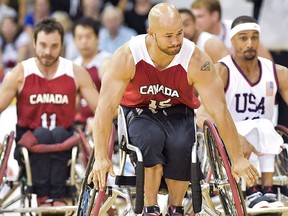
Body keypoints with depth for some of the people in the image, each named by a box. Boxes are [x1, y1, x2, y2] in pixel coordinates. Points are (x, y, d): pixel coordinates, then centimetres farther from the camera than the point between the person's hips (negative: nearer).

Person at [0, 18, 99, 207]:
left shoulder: (77, 74, 0)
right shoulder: (19, 74, -3)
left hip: (64, 142, 1)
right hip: (29, 143, -1)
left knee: (58, 134, -32)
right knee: (41, 134, -33)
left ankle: (58, 196, -33)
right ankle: (42, 195, -31)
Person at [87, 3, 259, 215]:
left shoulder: (196, 60, -24)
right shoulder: (127, 56, -25)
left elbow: (220, 110, -20)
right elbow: (106, 106, -26)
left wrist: (238, 158, -20)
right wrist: (101, 157, -33)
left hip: (178, 113, 1)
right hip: (140, 112, -1)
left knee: (180, 146, -32)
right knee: (150, 139, -34)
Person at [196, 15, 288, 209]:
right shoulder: (222, 71, -7)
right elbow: (203, 116, -21)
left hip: (265, 149, 3)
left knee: (265, 126, -28)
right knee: (254, 128, -31)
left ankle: (267, 191, -33)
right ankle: (252, 193, -34)